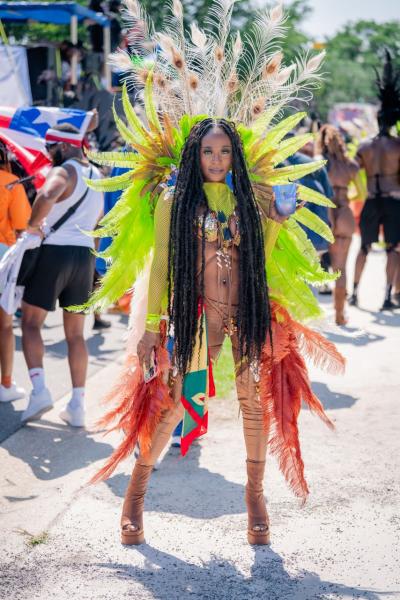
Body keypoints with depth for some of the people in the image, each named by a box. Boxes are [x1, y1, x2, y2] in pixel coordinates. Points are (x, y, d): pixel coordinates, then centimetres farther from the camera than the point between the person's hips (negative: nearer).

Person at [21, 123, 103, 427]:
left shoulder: (64, 172, -9)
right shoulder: (96, 175, 16)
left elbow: (47, 196, -32)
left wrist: (33, 225, -18)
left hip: (55, 252, -7)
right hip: (85, 254, 7)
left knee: (31, 323, 3)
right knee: (76, 333, 10)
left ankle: (39, 389, -15)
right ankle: (78, 405, 7)